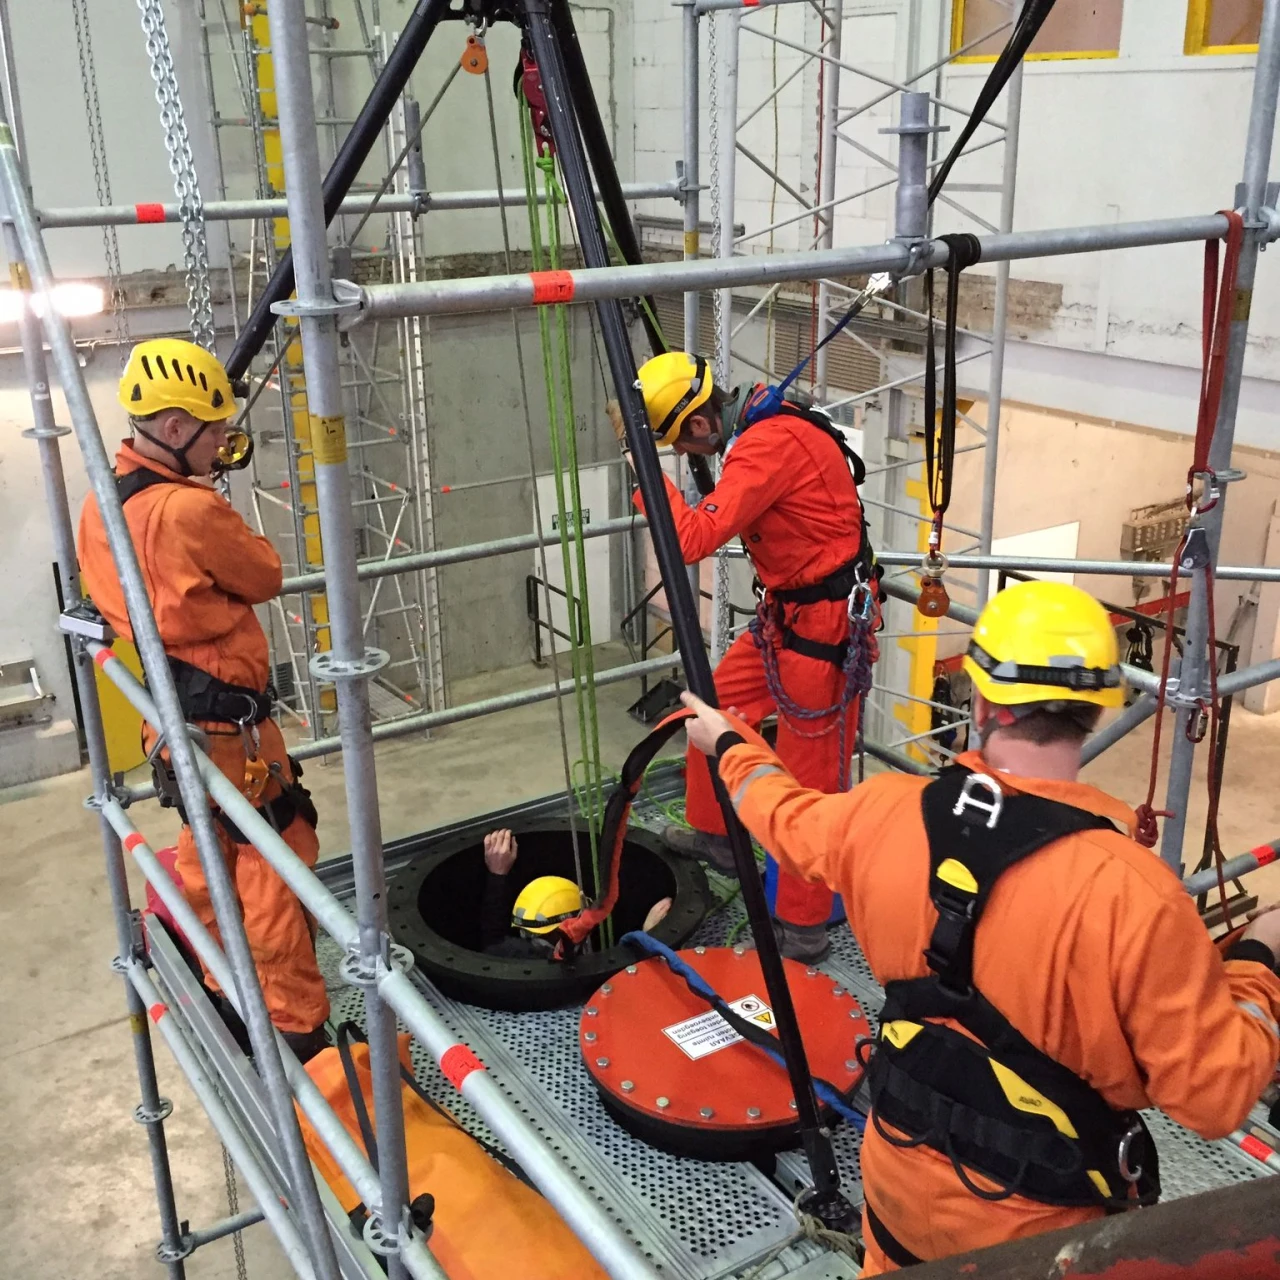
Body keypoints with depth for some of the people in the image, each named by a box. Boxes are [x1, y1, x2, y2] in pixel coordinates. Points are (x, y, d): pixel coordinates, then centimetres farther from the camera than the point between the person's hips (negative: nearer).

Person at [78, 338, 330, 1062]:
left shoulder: (102, 504, 3)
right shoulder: (193, 510, -24)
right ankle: (299, 1029, 8)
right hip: (227, 723, -9)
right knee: (276, 866, 0)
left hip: (170, 719, 9)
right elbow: (267, 577, -10)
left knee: (209, 848, 26)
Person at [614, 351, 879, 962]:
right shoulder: (765, 426, 5)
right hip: (785, 614, 10)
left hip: (821, 629, -10)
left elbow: (692, 539, -30)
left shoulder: (770, 446, -26)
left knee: (809, 776, -1)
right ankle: (713, 834, 41)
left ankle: (803, 927, 12)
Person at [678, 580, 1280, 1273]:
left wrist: (729, 742, 28)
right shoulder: (1134, 892, -30)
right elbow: (1216, 1092, -21)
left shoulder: (883, 814, -15)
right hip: (1039, 1232, -3)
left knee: (896, 1261, 32)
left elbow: (787, 817, 8)